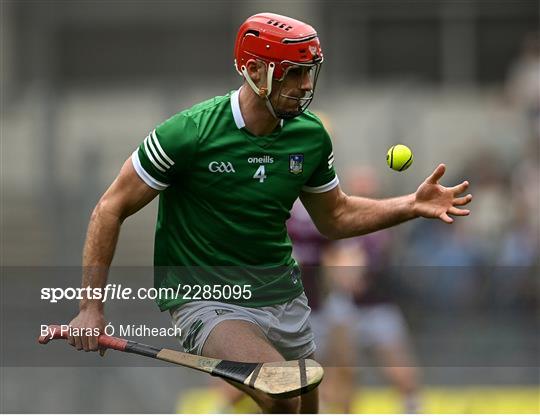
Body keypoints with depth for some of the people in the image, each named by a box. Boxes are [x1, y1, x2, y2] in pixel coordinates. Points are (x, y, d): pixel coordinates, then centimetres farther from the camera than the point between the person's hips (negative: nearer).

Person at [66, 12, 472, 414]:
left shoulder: (311, 136, 0)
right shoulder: (190, 133, -17)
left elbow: (334, 217, 16)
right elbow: (112, 208, -10)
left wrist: (413, 206, 1)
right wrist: (91, 308, -12)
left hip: (283, 294, 7)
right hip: (207, 301, -7)